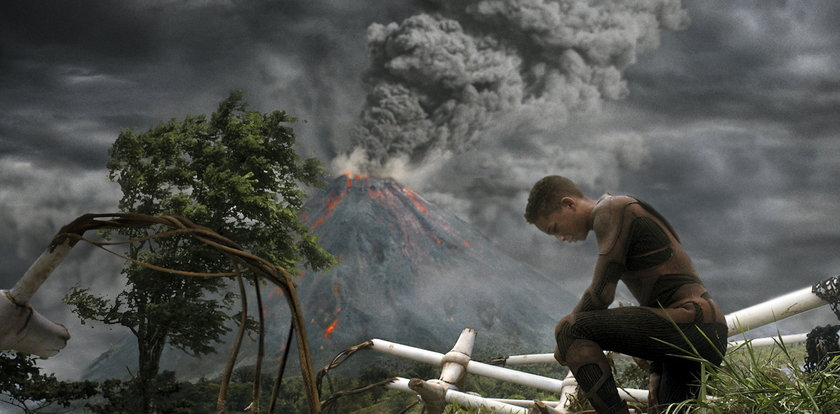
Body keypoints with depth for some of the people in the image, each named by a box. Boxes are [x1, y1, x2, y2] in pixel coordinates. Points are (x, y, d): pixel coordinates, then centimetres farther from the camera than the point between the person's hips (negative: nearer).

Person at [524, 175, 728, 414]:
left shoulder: (611, 210, -5)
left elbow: (601, 294, -13)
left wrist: (567, 337, 3)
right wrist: (656, 372, 23)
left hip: (688, 322, -10)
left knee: (569, 330, -15)